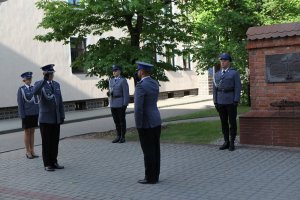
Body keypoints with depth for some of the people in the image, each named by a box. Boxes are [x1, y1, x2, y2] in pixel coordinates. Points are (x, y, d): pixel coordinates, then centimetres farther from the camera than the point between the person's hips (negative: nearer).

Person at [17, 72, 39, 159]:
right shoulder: (21, 89, -5)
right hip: (26, 114, -4)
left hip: (34, 113, 4)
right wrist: (22, 115, -13)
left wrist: (38, 112, 7)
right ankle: (28, 152, 12)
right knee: (27, 132, 4)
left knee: (32, 132, 10)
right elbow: (20, 103, -8)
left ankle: (32, 151, 16)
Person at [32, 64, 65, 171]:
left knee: (55, 142, 10)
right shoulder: (39, 84, -5)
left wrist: (62, 115, 10)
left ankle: (54, 162, 20)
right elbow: (35, 92, -30)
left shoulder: (57, 84, 12)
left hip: (56, 119, 5)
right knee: (46, 142, 3)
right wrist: (44, 79, -32)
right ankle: (47, 164, 11)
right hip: (45, 119, -5)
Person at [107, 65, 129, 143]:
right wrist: (109, 93, -6)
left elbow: (126, 93, -11)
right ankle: (118, 136, 17)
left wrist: (125, 105, -16)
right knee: (116, 120, 9)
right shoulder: (111, 81, 12)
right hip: (113, 104, 6)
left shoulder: (123, 81, -8)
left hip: (120, 104, -6)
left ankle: (123, 137, 8)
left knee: (122, 120, 1)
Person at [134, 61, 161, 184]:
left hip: (146, 123, -8)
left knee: (148, 151, 0)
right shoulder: (155, 83, 9)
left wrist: (138, 125, -14)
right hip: (156, 121, 9)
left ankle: (150, 178, 7)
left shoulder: (141, 85, -18)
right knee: (155, 150, 12)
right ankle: (155, 176, 20)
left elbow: (138, 108, -22)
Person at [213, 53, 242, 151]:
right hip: (220, 102, 4)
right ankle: (226, 142, 15)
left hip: (231, 101, -4)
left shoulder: (235, 73, -2)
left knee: (232, 122, 0)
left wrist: (236, 101, -16)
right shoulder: (217, 74, 11)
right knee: (223, 122, 7)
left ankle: (232, 143, 7)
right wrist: (215, 102, 2)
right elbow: (215, 89, 9)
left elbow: (238, 87, -8)